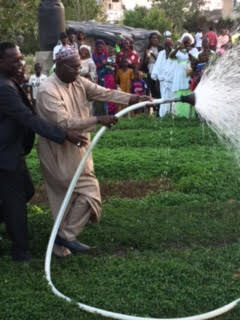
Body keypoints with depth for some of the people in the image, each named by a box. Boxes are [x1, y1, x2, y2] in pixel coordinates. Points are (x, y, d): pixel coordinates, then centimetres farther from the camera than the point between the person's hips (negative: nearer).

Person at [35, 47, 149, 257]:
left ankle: (61, 246, 27)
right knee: (88, 192, -8)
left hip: (75, 148, 8)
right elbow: (63, 122, -29)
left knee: (66, 197, 15)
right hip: (59, 152, -8)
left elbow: (104, 93, -5)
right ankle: (66, 236, 7)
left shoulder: (79, 82, 4)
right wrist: (98, 120, -34)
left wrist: (132, 99, -18)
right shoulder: (48, 91, -20)